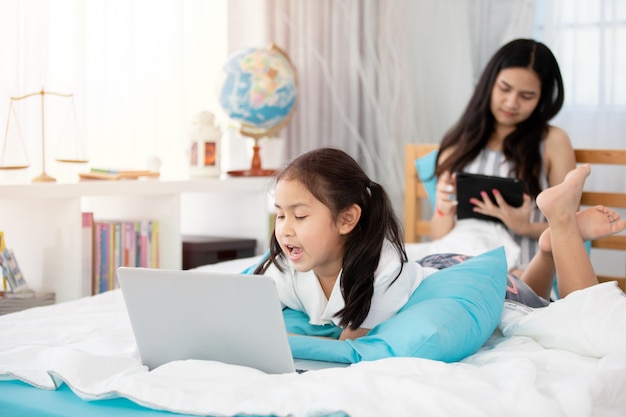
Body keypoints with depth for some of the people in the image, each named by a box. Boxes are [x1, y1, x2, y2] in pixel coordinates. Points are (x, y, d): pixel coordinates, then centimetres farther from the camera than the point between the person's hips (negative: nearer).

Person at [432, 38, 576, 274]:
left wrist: (524, 227, -14)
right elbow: (439, 237, 11)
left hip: (524, 272, -2)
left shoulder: (552, 141, 5)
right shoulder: (459, 143, 11)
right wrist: (444, 211, -10)